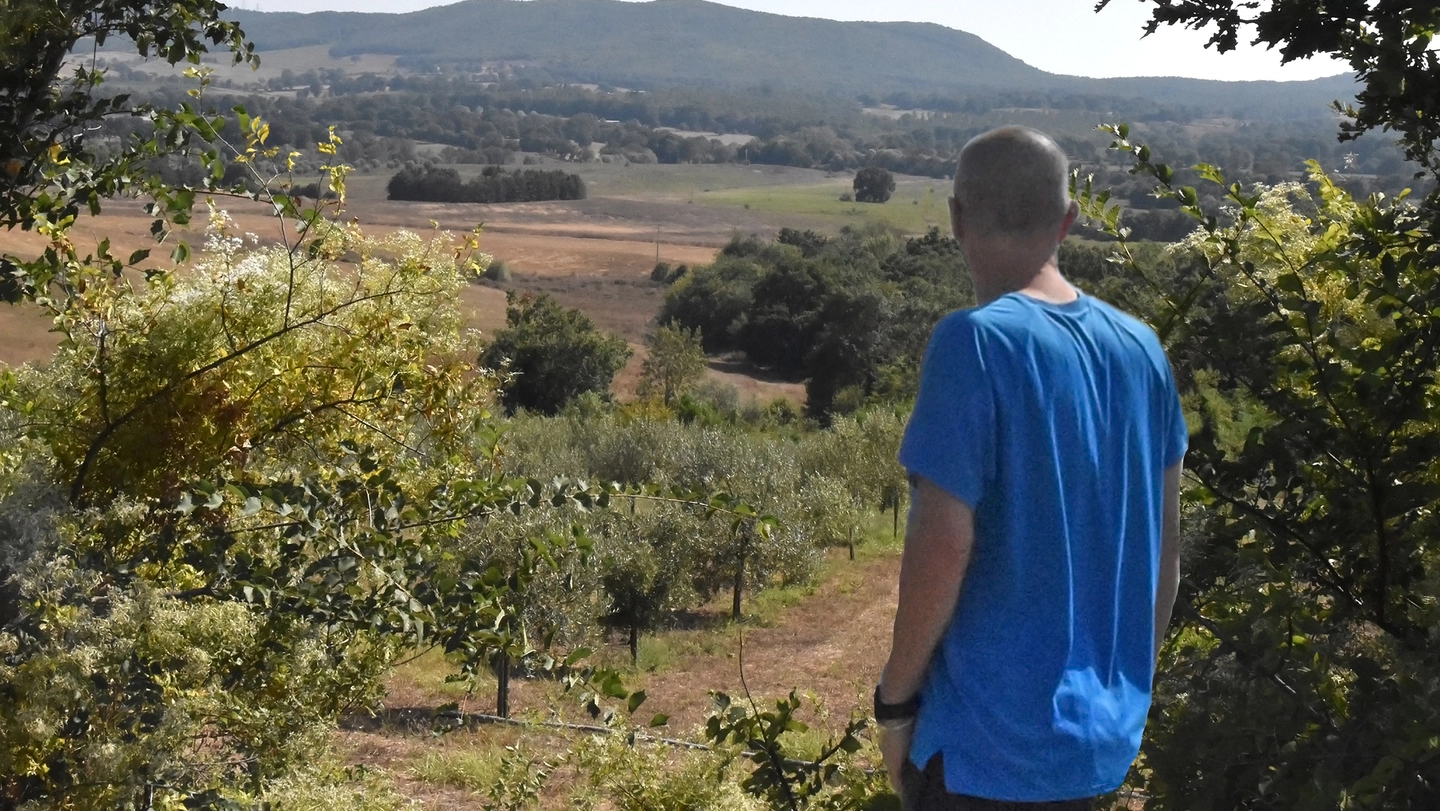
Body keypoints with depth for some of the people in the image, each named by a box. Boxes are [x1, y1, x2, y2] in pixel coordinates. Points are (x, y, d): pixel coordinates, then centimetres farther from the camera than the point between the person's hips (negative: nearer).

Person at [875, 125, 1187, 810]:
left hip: (987, 742, -6)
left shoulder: (974, 343, -16)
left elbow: (942, 540, -20)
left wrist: (895, 698, -7)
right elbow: (1165, 541, 9)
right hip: (1106, 729, 6)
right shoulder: (1139, 348, 3)